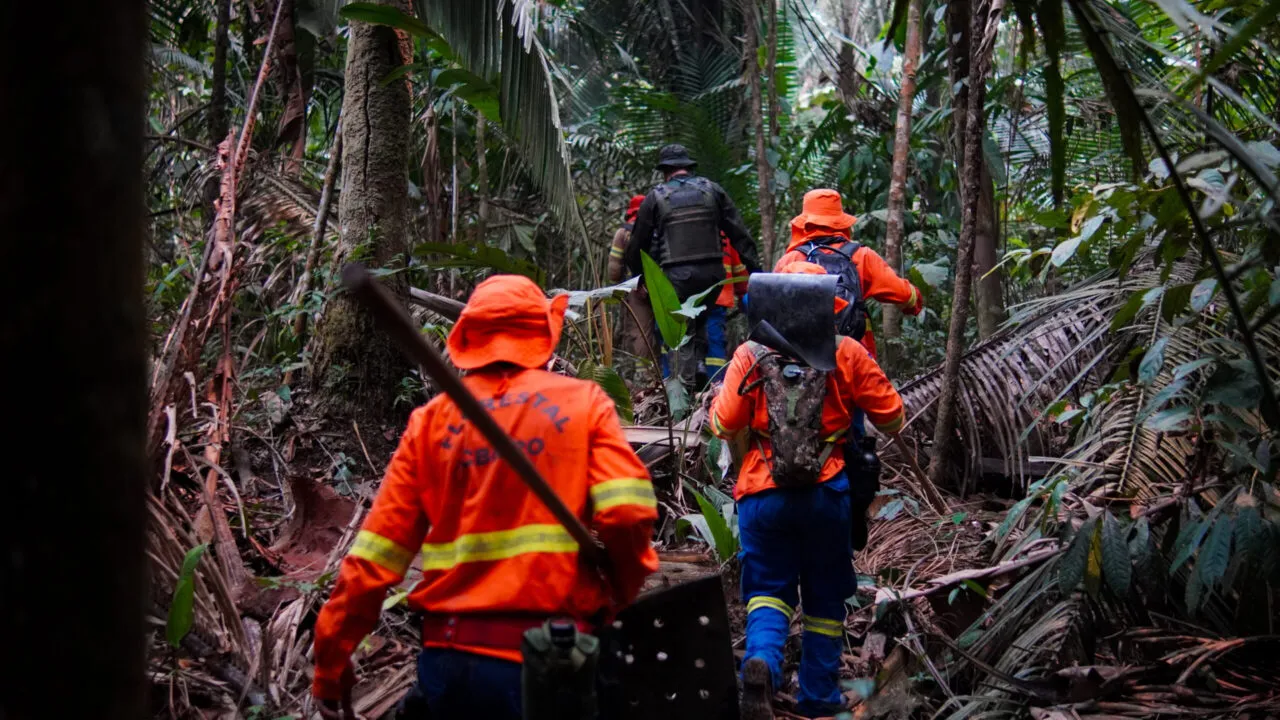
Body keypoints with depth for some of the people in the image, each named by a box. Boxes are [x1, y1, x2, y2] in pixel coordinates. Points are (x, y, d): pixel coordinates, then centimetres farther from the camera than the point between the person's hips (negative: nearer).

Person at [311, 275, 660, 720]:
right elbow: (627, 514, -13)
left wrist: (332, 660, 10)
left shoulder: (432, 419, 6)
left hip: (450, 657, 3)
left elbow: (375, 554, 2)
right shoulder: (583, 402, 1)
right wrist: (621, 600, 6)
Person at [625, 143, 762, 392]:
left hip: (677, 275, -2)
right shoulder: (712, 190, 11)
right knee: (702, 324, 18)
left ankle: (688, 383, -3)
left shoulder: (655, 198, 6)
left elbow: (638, 243, 11)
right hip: (712, 273, 2)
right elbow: (739, 233, 7)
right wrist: (754, 268, 7)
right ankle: (701, 364, 3)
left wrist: (639, 276, 24)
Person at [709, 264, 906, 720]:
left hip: (763, 494, 0)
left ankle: (762, 662, -22)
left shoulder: (750, 356, -3)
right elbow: (892, 418, 2)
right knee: (825, 597, 16)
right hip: (827, 494, 1)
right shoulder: (846, 354, -3)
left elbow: (724, 426, -3)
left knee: (767, 591, 7)